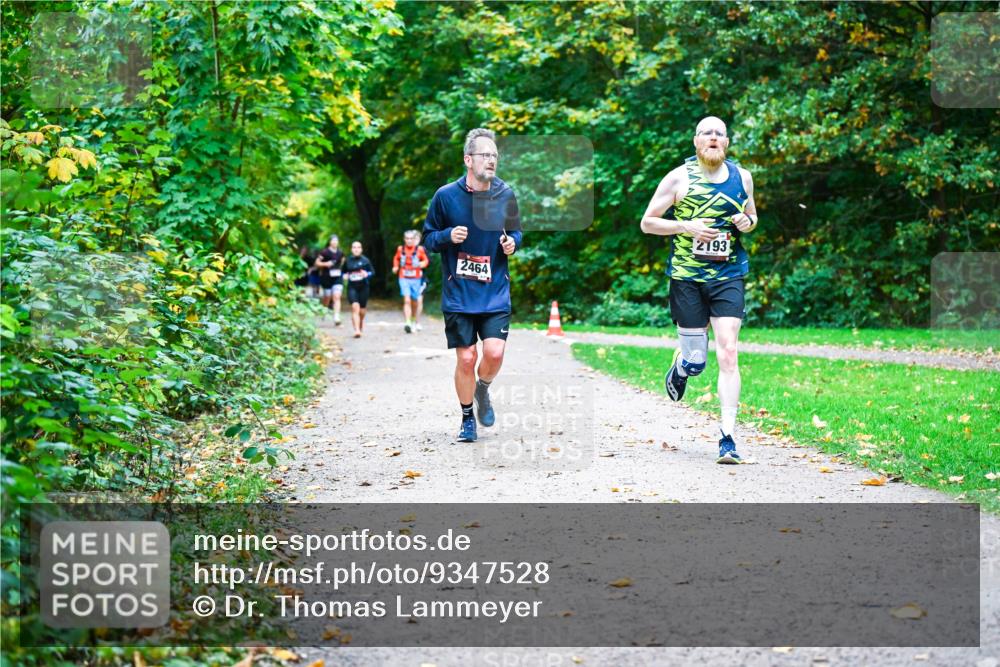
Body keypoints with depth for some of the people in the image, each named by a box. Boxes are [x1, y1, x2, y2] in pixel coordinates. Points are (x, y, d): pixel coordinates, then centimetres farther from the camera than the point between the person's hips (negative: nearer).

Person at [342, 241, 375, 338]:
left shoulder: (365, 260, -1)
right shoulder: (347, 261, 3)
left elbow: (372, 272, 3)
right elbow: (344, 272, 18)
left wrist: (367, 274, -18)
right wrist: (345, 276, -4)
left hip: (363, 287, 0)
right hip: (352, 287, 0)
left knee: (362, 310, 10)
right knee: (355, 307, -20)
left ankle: (361, 327, 42)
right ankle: (357, 330, -23)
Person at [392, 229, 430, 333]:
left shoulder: (420, 249, -4)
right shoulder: (400, 249, 2)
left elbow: (426, 260, 7)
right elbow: (396, 258, 20)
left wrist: (423, 264, -15)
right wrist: (395, 266, 4)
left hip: (416, 279, 0)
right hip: (404, 279, 0)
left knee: (415, 302, 12)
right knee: (407, 300, -16)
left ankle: (416, 322, 32)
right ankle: (408, 323, -22)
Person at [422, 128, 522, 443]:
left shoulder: (506, 195, 1)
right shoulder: (446, 196, -5)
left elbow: (516, 231, 16)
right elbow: (428, 238, 3)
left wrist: (512, 242, -6)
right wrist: (448, 236, -18)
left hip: (495, 293, 1)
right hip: (458, 294, -1)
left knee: (494, 352, -12)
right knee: (466, 359, -2)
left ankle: (482, 390, 22)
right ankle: (467, 418, 20)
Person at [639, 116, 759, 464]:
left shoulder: (742, 177, 8)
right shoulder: (679, 178, -2)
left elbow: (751, 215, 24)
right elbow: (647, 222, 0)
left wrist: (748, 222, -1)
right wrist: (686, 226, -15)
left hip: (729, 278, 2)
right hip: (687, 277, -1)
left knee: (728, 353, -12)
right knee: (695, 362, 1)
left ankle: (728, 437, -10)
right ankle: (679, 364, 41)